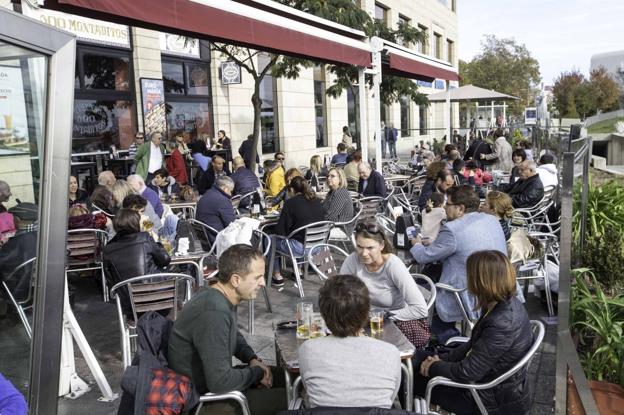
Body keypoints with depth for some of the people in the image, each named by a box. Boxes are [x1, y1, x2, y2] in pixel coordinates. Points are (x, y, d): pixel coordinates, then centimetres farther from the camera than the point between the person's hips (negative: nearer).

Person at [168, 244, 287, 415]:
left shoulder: (222, 297, -3)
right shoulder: (214, 312, -32)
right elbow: (220, 382, -32)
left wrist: (253, 359, 1)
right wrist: (257, 372, -15)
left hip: (213, 377, 9)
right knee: (287, 398, -13)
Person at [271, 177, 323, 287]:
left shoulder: (290, 203, -11)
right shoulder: (317, 201, 6)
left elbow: (280, 230, -12)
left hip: (300, 248, -7)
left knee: (270, 240, 16)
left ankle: (277, 276, 19)